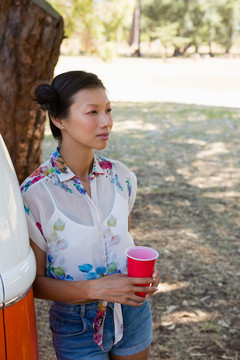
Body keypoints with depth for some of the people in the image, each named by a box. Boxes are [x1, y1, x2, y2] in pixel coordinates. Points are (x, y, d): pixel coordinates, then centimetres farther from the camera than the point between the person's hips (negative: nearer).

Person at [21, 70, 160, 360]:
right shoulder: (35, 193, -20)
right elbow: (35, 282, -14)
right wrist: (96, 288, -27)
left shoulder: (121, 177, -7)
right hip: (78, 325, -4)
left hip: (132, 310, 4)